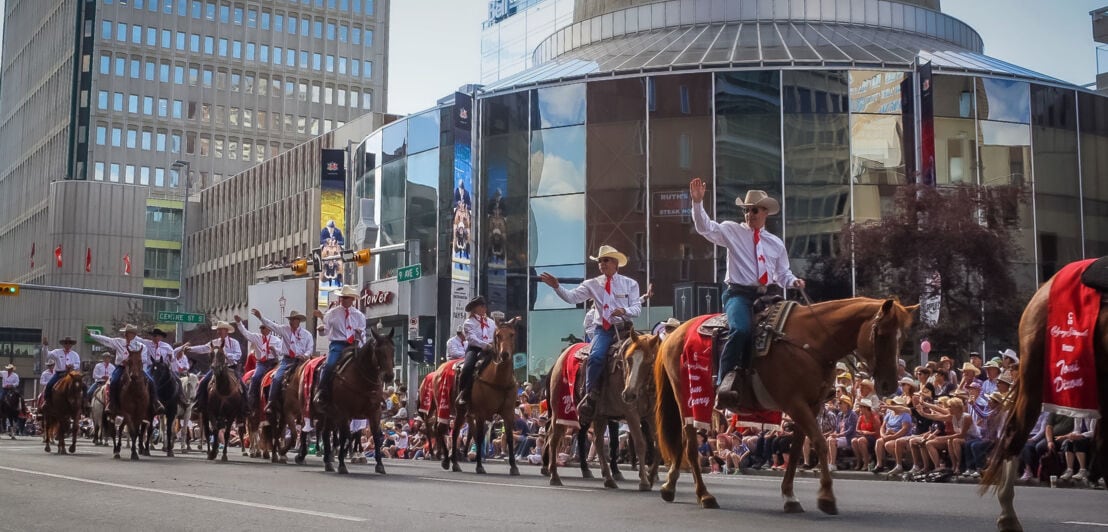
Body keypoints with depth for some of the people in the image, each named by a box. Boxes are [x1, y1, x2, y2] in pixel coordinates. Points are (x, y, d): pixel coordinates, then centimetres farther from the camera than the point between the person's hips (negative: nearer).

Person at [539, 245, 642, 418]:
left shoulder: (630, 284, 11)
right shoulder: (593, 284, 11)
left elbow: (637, 308, 4)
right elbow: (572, 297, -1)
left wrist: (625, 311, -18)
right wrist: (557, 287, -17)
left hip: (624, 327, 0)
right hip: (602, 329, 0)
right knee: (596, 356, -28)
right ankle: (590, 397, -22)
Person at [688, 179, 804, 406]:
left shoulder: (776, 243, 18)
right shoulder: (732, 231, 8)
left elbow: (782, 275, 23)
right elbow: (705, 227, -5)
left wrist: (793, 282, 1)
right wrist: (697, 202, -18)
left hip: (764, 296, 6)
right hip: (738, 294, -6)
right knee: (741, 329, -33)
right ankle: (724, 383, -34)